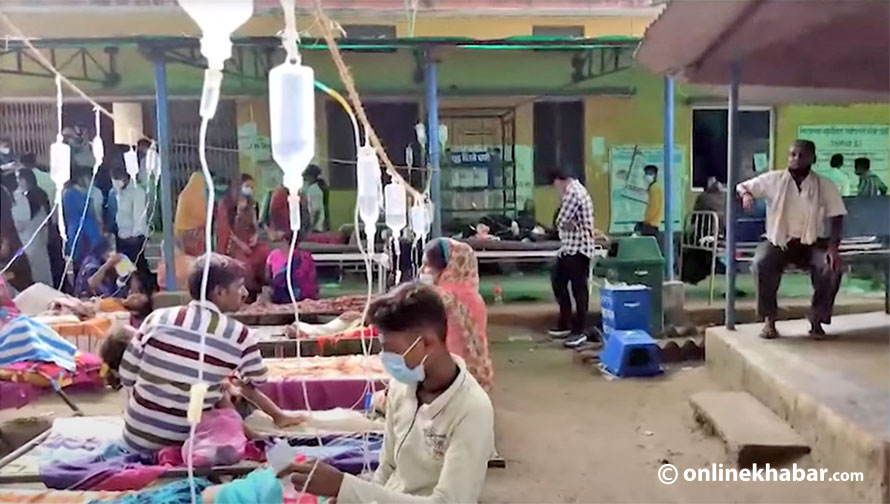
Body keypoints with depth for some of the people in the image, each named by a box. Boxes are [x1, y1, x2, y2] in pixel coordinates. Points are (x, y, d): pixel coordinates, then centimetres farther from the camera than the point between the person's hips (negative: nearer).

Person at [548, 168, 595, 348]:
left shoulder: (572, 192, -17)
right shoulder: (576, 189, 18)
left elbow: (561, 222, -17)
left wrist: (564, 225, 2)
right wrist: (567, 225, -2)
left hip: (577, 248, -11)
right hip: (570, 246, 11)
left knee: (578, 289, -4)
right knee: (558, 282, 17)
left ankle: (580, 331, 3)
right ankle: (565, 324, 26)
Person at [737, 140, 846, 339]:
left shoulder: (826, 186, -2)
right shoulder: (774, 180, -3)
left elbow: (837, 218, -3)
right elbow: (741, 186, 1)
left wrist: (833, 247, -18)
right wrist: (746, 194, -25)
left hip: (811, 243, 1)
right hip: (778, 241, -1)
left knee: (832, 267, -29)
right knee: (761, 264, -33)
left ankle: (817, 320, -10)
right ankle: (769, 320, -19)